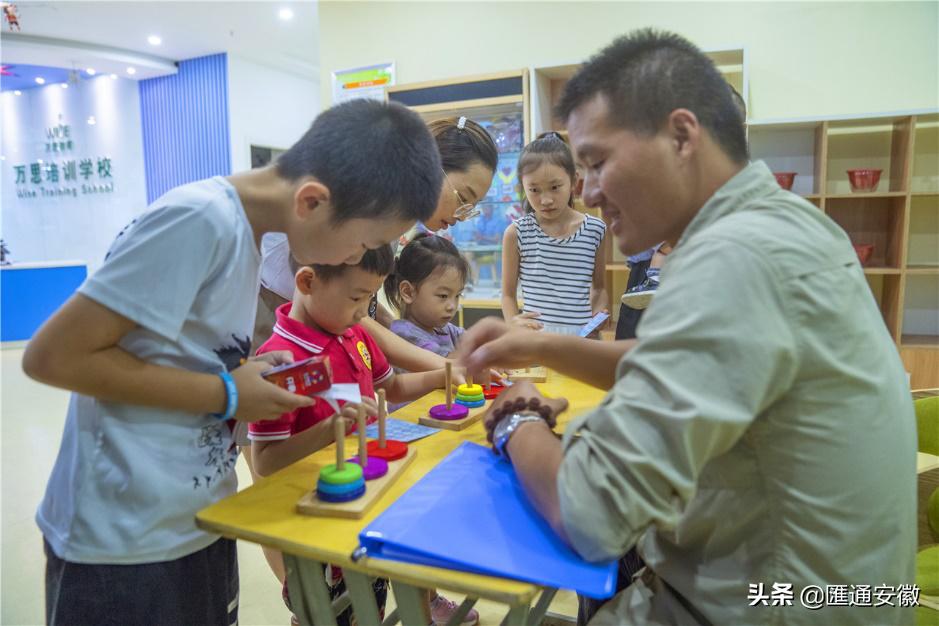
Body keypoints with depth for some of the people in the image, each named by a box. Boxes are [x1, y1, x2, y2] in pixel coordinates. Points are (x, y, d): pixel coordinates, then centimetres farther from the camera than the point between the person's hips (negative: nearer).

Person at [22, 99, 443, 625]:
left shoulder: (244, 225, 3)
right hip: (125, 543, -8)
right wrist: (226, 396, -19)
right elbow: (52, 356, -22)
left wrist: (249, 377, -2)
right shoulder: (201, 218, -24)